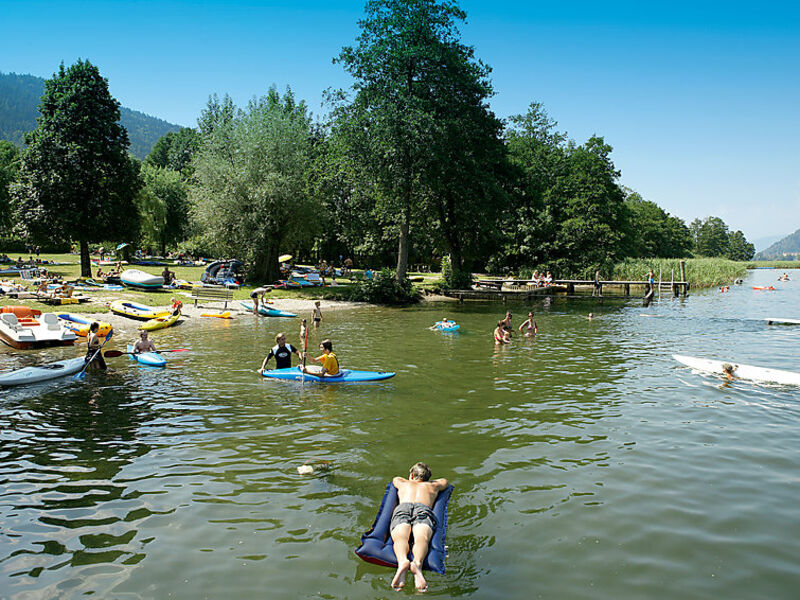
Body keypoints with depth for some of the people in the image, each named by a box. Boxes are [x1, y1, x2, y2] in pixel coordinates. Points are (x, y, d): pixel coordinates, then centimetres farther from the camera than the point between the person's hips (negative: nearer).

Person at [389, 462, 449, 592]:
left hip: (402, 508, 0)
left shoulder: (403, 483, 41)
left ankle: (402, 561, -62)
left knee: (400, 538, -26)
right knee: (422, 538, -27)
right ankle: (417, 563, -62)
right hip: (424, 509, 0)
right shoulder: (432, 485, 41)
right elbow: (444, 481, 64)